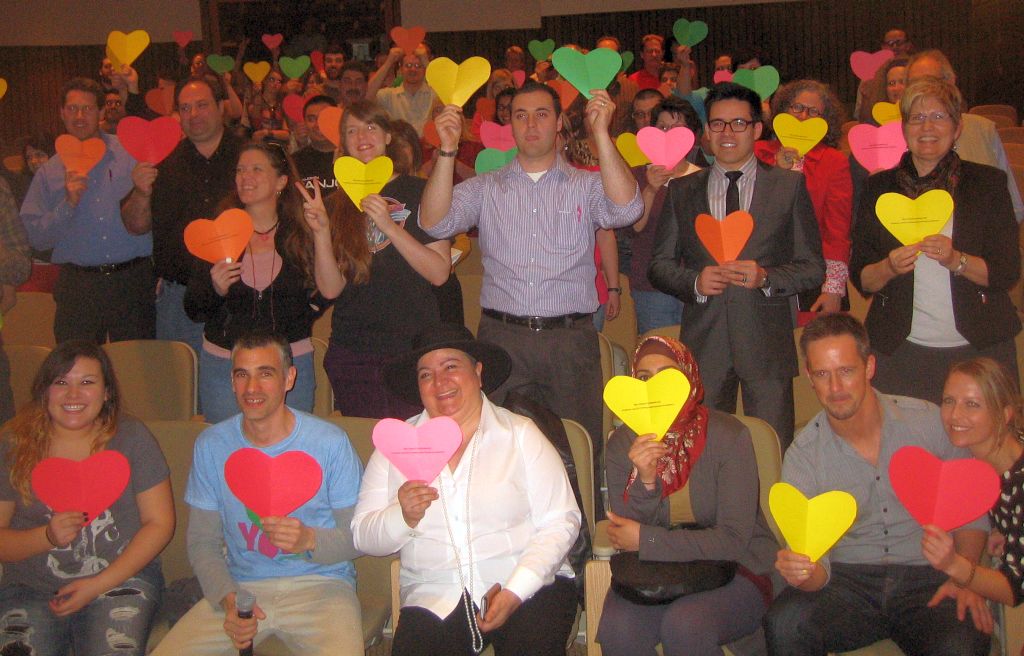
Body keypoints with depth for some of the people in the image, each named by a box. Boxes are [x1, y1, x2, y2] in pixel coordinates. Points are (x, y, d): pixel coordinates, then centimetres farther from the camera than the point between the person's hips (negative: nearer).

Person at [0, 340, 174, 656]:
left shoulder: (131, 437, 2)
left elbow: (160, 524, -1)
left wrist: (99, 584, -9)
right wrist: (48, 537, -15)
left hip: (120, 580, -1)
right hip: (30, 590, 1)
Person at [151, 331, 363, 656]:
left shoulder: (331, 442, -6)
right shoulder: (210, 445, 3)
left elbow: (359, 535, -2)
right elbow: (202, 542, 7)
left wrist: (310, 540, -22)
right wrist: (227, 599, -11)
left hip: (320, 583, -2)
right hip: (242, 585, 3)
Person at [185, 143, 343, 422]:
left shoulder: (301, 232, -1)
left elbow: (329, 293, -15)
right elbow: (193, 310, 2)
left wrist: (322, 233, -21)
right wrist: (215, 289, -18)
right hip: (222, 365, 1)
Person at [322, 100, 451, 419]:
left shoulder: (418, 192, 1)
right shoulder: (337, 204, 9)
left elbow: (440, 273, -8)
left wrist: (390, 227, -16)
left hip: (413, 345, -2)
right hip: (352, 353, 2)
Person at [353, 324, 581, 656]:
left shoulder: (520, 435, 4)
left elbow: (560, 523, -3)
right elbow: (363, 537, 6)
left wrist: (516, 592, -15)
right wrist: (403, 517, -15)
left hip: (529, 588, -1)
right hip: (435, 599, 1)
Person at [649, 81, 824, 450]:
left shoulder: (789, 187, 5)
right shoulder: (682, 191, 10)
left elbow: (813, 268, 4)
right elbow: (659, 266, 10)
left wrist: (766, 278, -14)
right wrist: (694, 281, -9)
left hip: (767, 343, -1)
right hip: (703, 342, 2)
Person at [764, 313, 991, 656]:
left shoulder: (929, 422, -1)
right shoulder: (803, 455, -3)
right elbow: (816, 570, -8)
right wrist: (801, 571, -32)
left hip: (926, 579, 1)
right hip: (848, 580, 0)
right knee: (783, 623, -30)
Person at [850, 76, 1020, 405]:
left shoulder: (987, 182, 4)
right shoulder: (879, 187, 7)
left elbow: (1008, 272, -2)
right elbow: (860, 277, 5)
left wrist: (956, 260, -19)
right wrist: (889, 267, -16)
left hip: (981, 349, 0)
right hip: (900, 351, 1)